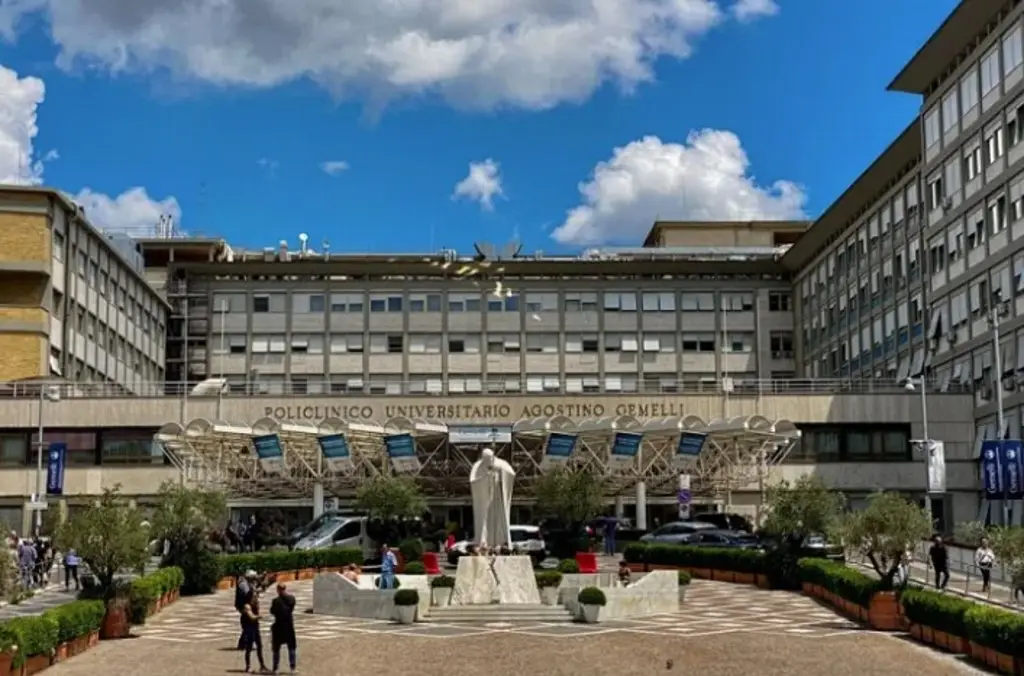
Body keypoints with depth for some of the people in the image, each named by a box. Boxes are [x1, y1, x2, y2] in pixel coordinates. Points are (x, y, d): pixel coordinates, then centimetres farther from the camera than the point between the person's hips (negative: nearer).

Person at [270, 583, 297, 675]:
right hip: (289, 626, 3)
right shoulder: (292, 599, -6)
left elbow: (272, 611, -8)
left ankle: (275, 668, 8)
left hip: (279, 626, -3)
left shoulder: (276, 601, -18)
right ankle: (292, 667, 11)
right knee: (291, 648, 14)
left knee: (276, 648, 8)